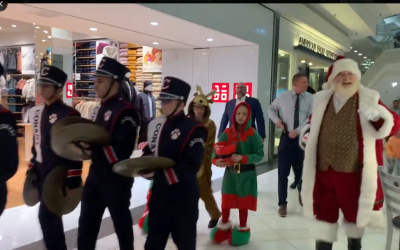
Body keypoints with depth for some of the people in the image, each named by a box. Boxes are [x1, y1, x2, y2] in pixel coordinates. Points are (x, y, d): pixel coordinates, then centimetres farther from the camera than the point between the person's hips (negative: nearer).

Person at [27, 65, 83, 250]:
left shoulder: (69, 115, -15)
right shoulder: (36, 113, 11)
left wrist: (73, 181, -18)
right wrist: (31, 170, 19)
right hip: (41, 174, 8)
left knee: (46, 215, -5)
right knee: (51, 215, 17)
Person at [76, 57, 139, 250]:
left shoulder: (125, 112, -17)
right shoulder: (100, 109, 12)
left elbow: (123, 150, -24)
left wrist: (93, 150, -30)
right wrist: (85, 146, 3)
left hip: (116, 178, -8)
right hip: (95, 175, 8)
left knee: (121, 223, 11)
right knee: (86, 225, 15)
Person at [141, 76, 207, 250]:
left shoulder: (193, 129, -16)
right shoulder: (157, 125, 6)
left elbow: (190, 167, -24)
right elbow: (149, 152, 14)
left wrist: (157, 174, -29)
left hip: (183, 196, -6)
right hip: (159, 191, 6)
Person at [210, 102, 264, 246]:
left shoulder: (252, 134, -11)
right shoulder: (227, 133, -2)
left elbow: (260, 155, -13)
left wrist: (243, 158, -26)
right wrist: (216, 160, -25)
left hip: (246, 174, -3)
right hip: (229, 172, 3)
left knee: (243, 202, 11)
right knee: (226, 201, 12)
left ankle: (243, 229, 32)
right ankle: (225, 225, 36)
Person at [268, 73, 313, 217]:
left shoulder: (310, 98, -1)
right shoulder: (283, 97, 2)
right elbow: (271, 109, 16)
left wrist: (297, 131, -18)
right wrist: (277, 120, -3)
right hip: (287, 137, 0)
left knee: (303, 169, 13)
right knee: (283, 171, 1)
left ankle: (301, 192, 44)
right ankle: (283, 203, 13)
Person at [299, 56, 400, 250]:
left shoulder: (368, 99, -4)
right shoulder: (322, 99, 6)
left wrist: (378, 114, -29)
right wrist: (308, 129, 3)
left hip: (354, 172, -2)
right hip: (324, 171, 2)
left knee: (355, 213, 18)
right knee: (323, 213, 12)